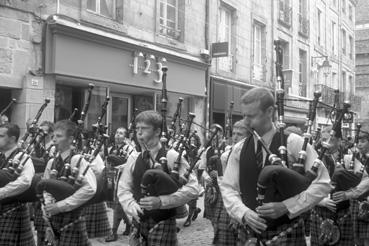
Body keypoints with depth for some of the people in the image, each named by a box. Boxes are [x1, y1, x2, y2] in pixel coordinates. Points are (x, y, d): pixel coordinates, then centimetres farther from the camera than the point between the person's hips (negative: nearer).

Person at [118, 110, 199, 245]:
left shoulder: (172, 157, -7)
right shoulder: (133, 159, 6)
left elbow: (192, 188, -12)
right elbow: (123, 189, 8)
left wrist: (161, 201, -20)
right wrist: (131, 205, -13)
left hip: (163, 225, -4)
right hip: (138, 224, 4)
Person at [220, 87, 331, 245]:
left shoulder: (294, 143, -8)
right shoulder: (239, 149, 2)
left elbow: (322, 183, -9)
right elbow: (227, 187, 4)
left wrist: (286, 206, -16)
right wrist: (244, 212, -14)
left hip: (285, 233, -3)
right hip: (248, 232, 3)